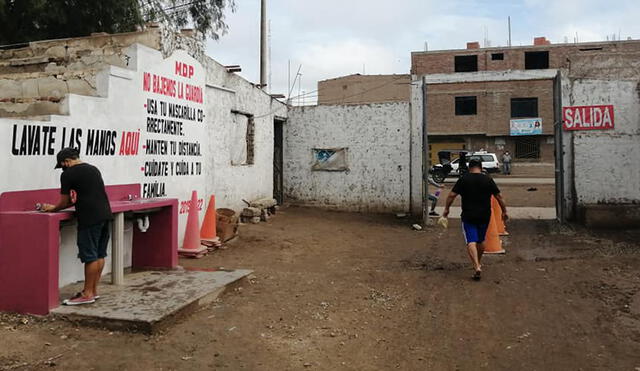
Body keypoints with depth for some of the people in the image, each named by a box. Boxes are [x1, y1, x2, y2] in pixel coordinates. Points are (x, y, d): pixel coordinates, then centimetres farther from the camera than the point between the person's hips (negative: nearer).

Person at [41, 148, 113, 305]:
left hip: (90, 218, -8)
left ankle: (88, 294, 5)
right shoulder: (94, 169, 19)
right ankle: (94, 290, 20)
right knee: (99, 254, 12)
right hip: (105, 214, 8)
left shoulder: (68, 174, -3)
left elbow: (64, 203, 2)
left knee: (90, 256, -2)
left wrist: (52, 209, 22)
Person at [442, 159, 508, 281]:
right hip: (484, 216, 3)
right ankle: (479, 263, 36)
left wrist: (446, 209, 7)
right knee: (481, 241, 21)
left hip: (468, 216, -3)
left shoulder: (463, 179, -3)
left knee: (471, 241, -7)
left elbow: (452, 195, -5)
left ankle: (477, 267, -22)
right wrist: (504, 211, 14)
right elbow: (499, 196, 4)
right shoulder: (488, 180, 2)